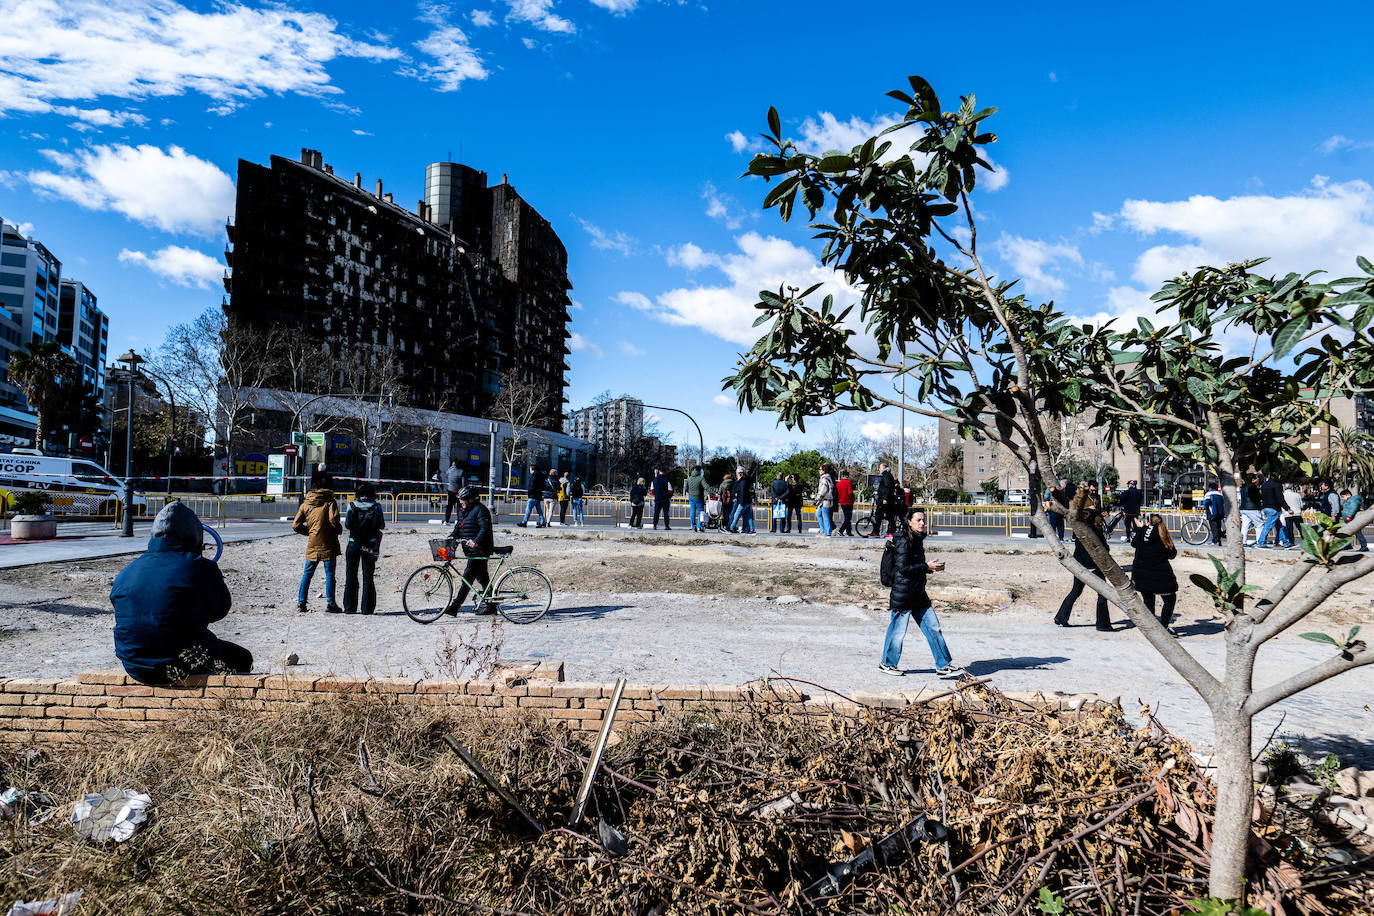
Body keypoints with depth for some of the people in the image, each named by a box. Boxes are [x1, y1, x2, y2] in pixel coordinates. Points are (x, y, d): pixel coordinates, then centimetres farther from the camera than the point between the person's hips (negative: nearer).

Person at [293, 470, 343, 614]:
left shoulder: (305, 503, 5)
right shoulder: (330, 502, -7)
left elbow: (295, 526, 3)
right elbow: (333, 520, -21)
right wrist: (339, 530, -1)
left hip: (312, 544, 4)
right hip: (328, 544, -4)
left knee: (307, 573, 13)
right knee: (329, 574, 2)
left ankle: (301, 602, 12)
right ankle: (330, 604, 2)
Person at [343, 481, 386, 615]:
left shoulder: (352, 506, -4)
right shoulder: (376, 507, -7)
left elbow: (347, 524, 2)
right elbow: (382, 525, 0)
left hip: (353, 545, 1)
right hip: (370, 546, -1)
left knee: (350, 576, 11)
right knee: (368, 576, 6)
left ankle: (349, 607, 11)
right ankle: (367, 608, 4)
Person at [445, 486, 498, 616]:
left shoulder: (480, 510, -11)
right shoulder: (462, 511, 17)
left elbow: (485, 528, -21)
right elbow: (458, 528, 19)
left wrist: (476, 541, -34)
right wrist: (450, 537, 0)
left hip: (479, 549, -9)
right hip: (470, 550, 9)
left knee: (467, 578, -11)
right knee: (482, 578, 12)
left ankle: (454, 607, -14)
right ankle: (491, 606, 18)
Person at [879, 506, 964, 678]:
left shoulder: (917, 540, 13)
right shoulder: (904, 542, -15)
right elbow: (903, 568, -21)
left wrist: (930, 567, 5)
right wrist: (926, 567, -16)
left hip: (919, 595, 9)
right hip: (903, 596, -9)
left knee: (933, 628, 8)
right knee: (898, 631, 3)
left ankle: (944, 666, 15)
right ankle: (887, 664, 21)